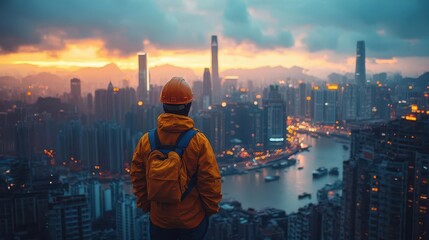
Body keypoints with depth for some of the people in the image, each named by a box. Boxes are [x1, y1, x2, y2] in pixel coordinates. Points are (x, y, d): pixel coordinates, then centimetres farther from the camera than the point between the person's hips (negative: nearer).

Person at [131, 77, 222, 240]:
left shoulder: (146, 141, -11)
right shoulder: (199, 141, -19)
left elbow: (138, 178, -2)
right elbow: (210, 181, -15)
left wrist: (145, 206, 13)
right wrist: (211, 208, 1)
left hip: (159, 219, 2)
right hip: (193, 219, -2)